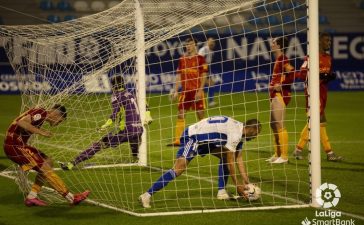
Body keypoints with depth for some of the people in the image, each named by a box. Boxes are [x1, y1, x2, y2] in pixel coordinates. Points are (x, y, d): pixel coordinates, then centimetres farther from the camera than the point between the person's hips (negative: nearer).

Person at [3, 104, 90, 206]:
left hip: (19, 145, 10)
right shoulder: (41, 113, -13)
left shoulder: (42, 116, 16)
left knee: (47, 162, 10)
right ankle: (72, 198, -6)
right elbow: (21, 122, -27)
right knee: (45, 168, -10)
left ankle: (31, 197, 9)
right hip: (14, 145, -10)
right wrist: (40, 132, -24)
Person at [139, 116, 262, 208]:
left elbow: (239, 159, 10)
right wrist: (237, 184, -13)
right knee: (179, 168, -22)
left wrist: (246, 181, 5)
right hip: (192, 137, -10)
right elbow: (230, 162, -19)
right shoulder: (235, 133, -21)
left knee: (225, 155, 6)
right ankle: (147, 195, -27)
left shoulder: (239, 130, 9)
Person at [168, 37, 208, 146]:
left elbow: (203, 76, -5)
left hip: (196, 91, -4)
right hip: (185, 91, 4)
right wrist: (176, 91, 7)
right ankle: (177, 140, 3)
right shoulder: (182, 60, 11)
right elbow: (179, 76, 13)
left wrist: (200, 90, -13)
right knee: (180, 115, 1)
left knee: (201, 115, -1)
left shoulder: (200, 59, -2)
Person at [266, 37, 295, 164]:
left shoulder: (282, 59, -14)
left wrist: (281, 85, -20)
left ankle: (284, 156, -5)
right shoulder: (278, 59, 16)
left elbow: (292, 74, -26)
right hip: (275, 96, 11)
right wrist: (273, 86, 10)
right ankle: (277, 154, 23)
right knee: (274, 125, 15)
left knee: (280, 125, -8)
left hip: (280, 95, -11)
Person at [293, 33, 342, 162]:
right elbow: (303, 74, -16)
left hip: (323, 91, 9)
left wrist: (331, 76, 0)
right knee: (321, 121, -8)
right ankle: (329, 153, -3)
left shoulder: (328, 58, 15)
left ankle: (298, 149, 15)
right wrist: (319, 75, -25)